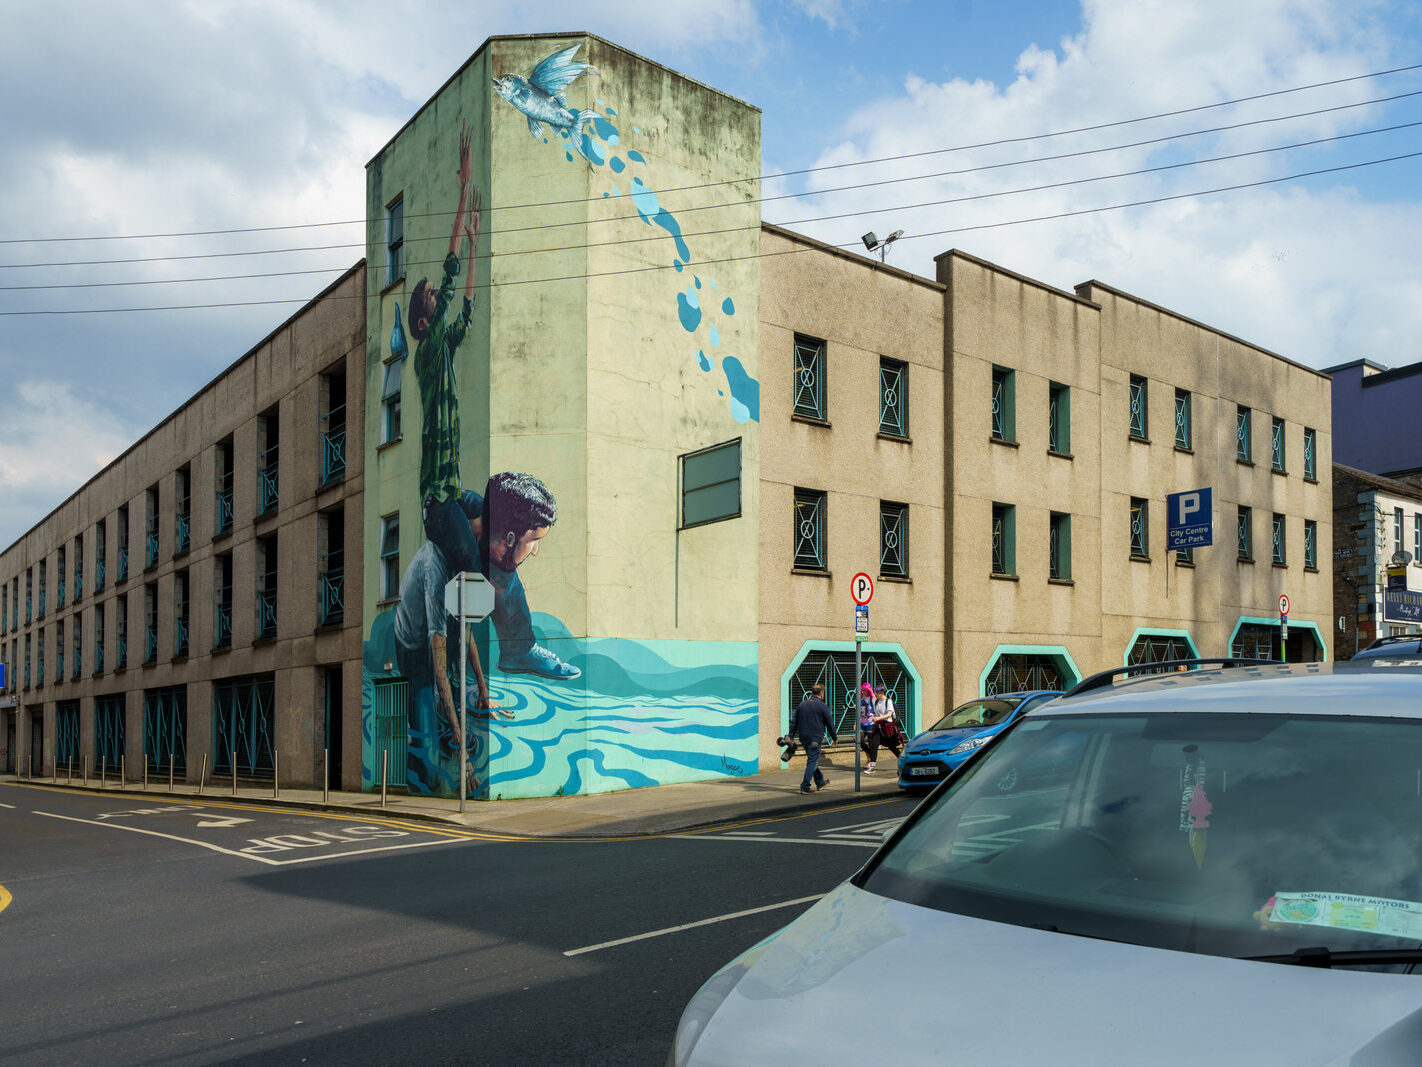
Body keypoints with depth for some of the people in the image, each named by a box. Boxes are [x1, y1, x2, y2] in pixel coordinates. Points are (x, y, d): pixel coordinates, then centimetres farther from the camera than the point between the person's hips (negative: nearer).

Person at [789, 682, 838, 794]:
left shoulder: (801, 705, 8)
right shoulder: (822, 706, -7)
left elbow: (794, 722, 8)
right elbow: (830, 724, -3)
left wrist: (791, 737, 11)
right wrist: (834, 738, 9)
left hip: (803, 739, 6)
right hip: (815, 739, -6)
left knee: (813, 761, 19)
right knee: (812, 762, -1)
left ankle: (820, 782, 32)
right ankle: (805, 787, -4)